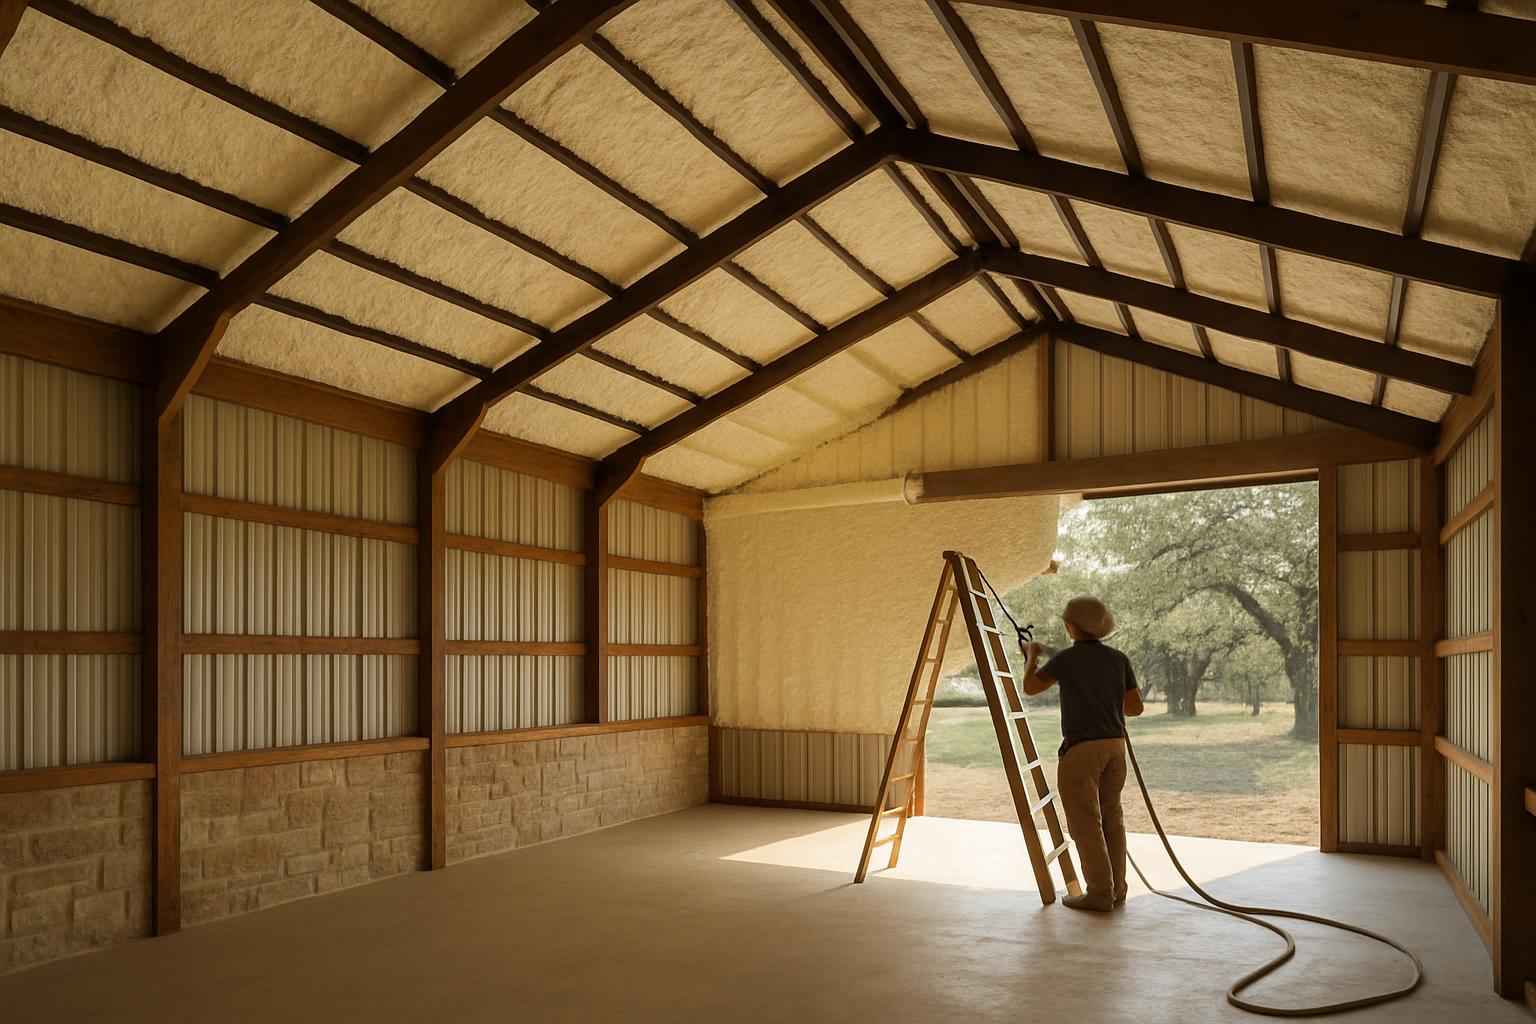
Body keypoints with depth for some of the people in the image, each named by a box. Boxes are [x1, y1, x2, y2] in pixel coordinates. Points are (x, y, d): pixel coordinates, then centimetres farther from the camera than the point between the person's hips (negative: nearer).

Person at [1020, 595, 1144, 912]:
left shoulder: (1066, 659, -10)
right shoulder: (1119, 659, 5)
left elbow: (1030, 688, 4)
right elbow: (1135, 707, 7)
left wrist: (1032, 657, 21)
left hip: (1081, 749, -6)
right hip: (1114, 745, 6)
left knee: (1085, 822, -1)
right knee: (1110, 817, 15)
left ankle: (1100, 893, 0)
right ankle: (1116, 889, 19)